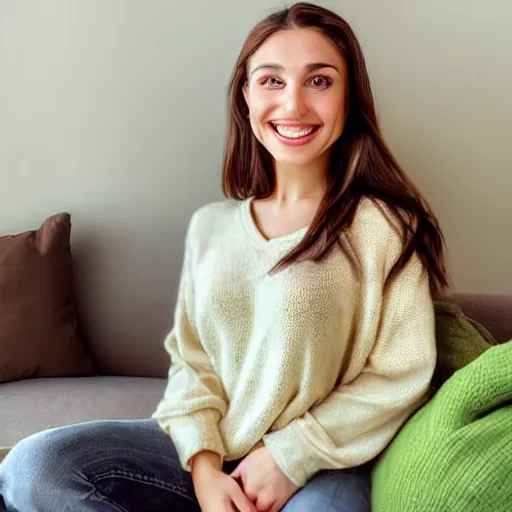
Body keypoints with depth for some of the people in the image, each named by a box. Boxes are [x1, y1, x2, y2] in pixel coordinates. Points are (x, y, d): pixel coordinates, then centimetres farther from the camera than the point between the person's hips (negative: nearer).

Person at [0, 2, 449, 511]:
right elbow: (189, 358, 5)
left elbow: (399, 378, -7)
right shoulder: (208, 226, 5)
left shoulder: (385, 226, -8)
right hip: (208, 455, 4)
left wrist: (291, 457, -11)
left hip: (318, 468, -3)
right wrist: (203, 463, -9)